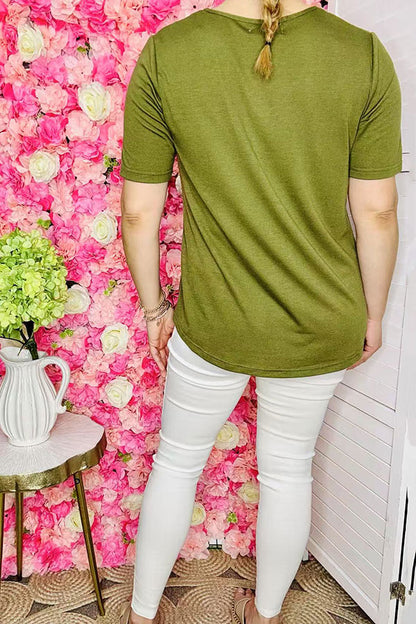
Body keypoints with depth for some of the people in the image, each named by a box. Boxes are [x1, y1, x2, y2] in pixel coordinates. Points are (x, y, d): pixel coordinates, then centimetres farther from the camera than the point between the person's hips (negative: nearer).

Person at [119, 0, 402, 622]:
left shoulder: (164, 54, -11)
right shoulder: (366, 55, -10)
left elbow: (138, 213, -8)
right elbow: (377, 214, -6)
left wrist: (154, 306, 7)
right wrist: (372, 315, 8)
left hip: (214, 320, -1)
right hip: (323, 323, 2)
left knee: (177, 461, 21)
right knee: (288, 469, 22)